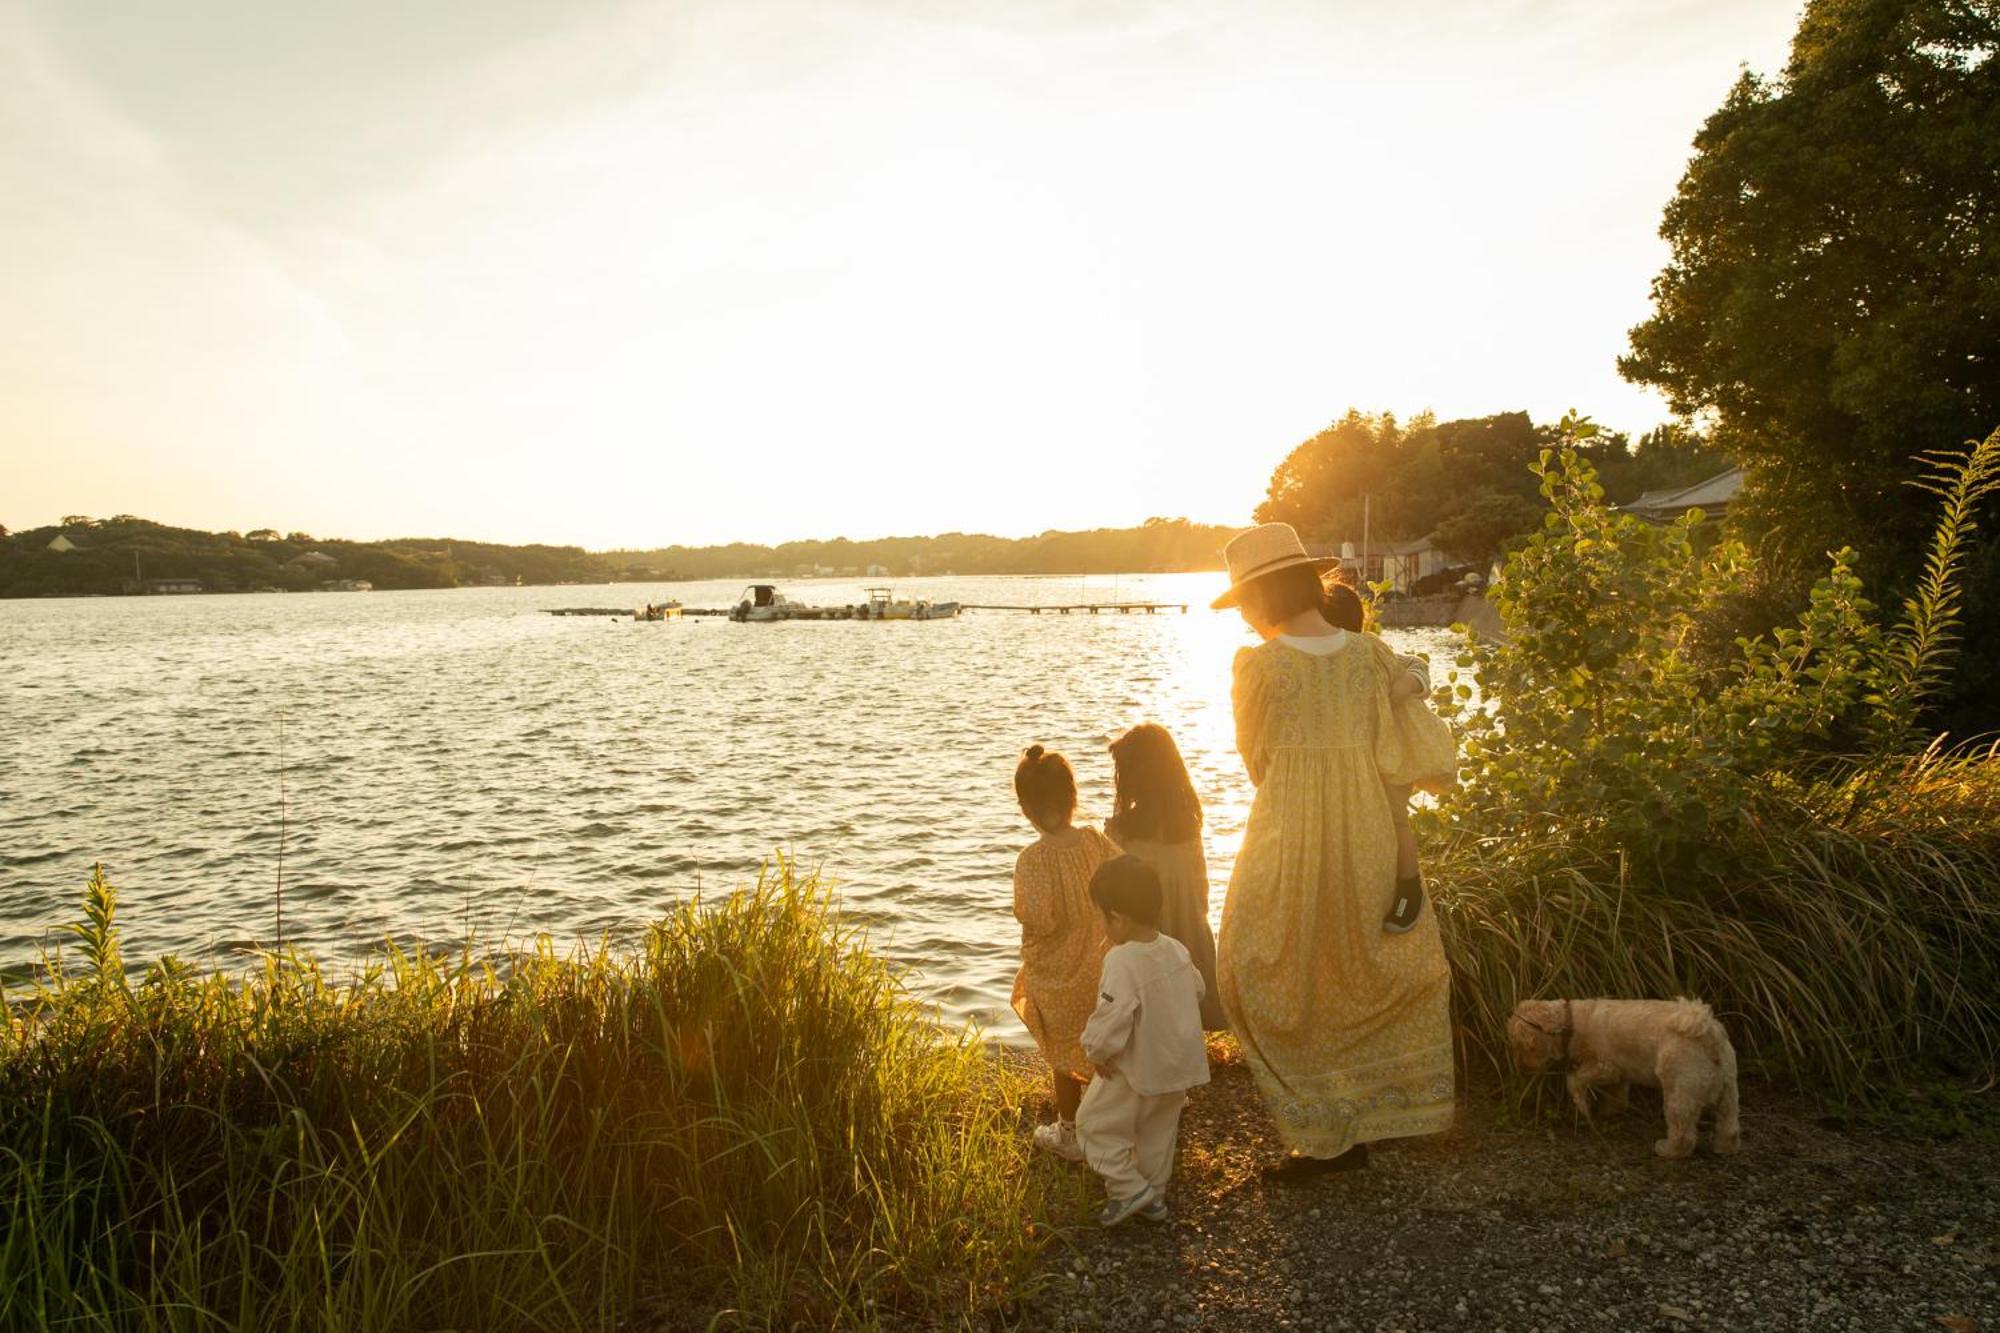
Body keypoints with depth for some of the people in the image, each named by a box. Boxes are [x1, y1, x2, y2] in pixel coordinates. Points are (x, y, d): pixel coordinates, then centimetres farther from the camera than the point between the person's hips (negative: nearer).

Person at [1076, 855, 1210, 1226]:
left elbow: (1111, 1022, -32)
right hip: (1179, 1068, 8)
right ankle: (1153, 1196, 37)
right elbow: (1196, 992, 10)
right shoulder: (1177, 949, -5)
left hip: (1137, 1073, -7)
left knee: (1095, 1124, 12)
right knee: (1158, 1133, 24)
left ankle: (1129, 1189, 12)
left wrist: (1096, 1053, -13)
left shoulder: (1122, 961, -29)